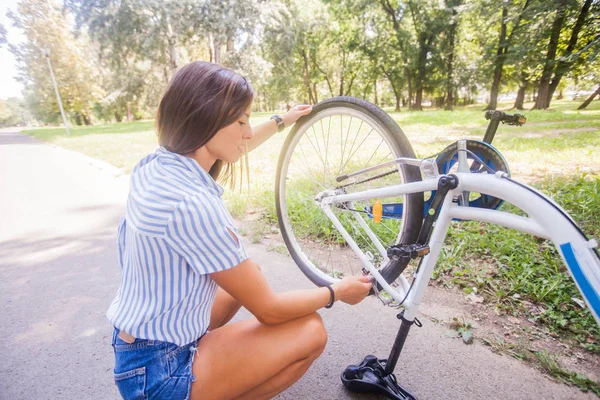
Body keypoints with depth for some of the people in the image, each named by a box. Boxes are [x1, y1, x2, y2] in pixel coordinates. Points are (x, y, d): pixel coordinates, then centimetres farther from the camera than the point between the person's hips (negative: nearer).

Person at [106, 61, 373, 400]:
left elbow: (229, 150, 16)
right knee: (311, 332, -7)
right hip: (159, 372, -8)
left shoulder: (155, 165, -6)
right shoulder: (193, 204, -33)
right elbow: (269, 309, -22)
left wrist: (281, 122, 27)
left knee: (249, 274, 20)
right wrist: (337, 292, -6)